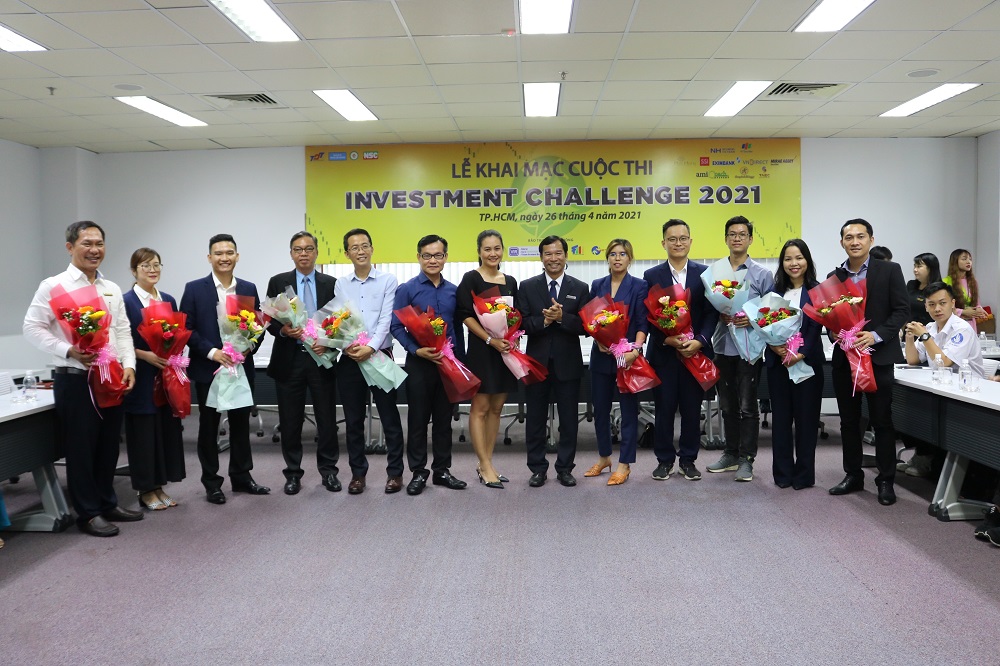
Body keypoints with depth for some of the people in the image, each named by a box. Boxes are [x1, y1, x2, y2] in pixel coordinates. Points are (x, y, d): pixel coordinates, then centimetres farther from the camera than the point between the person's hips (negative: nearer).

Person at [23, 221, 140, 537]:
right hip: (75, 379, -5)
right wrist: (69, 351, -21)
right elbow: (32, 327, -9)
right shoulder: (54, 286, -6)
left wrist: (128, 365, -3)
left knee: (109, 445, 14)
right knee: (81, 448, 3)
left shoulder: (112, 289, 11)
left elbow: (123, 331, 11)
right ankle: (88, 513, 15)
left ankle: (107, 503, 29)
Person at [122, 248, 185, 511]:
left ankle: (159, 486, 19)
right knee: (144, 431, 1)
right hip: (141, 378, -5)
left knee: (167, 428, 8)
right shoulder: (125, 301, -6)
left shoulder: (169, 300, 11)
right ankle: (145, 490, 13)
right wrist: (145, 355, -19)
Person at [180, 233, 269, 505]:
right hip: (208, 368, -3)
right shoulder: (194, 289, -3)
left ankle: (241, 476, 24)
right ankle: (211, 482, 17)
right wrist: (212, 352, -16)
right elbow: (186, 329, -6)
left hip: (241, 366, 3)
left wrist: (248, 348, -11)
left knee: (241, 423, 11)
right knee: (209, 426, 7)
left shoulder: (249, 289, 6)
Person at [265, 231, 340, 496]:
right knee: (290, 421, 7)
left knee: (327, 419, 5)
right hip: (289, 359, 0)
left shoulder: (331, 283, 6)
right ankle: (293, 473, 20)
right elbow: (269, 320, 2)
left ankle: (328, 471, 18)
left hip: (322, 358, 0)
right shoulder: (278, 282, 5)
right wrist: (283, 330, -19)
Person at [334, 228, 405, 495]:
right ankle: (358, 472, 22)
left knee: (389, 417, 4)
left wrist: (371, 347, -20)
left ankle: (395, 471, 16)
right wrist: (346, 345, -16)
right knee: (353, 420, 9)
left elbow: (386, 319, -9)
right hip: (349, 358, 3)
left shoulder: (388, 280, 0)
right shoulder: (341, 284, 9)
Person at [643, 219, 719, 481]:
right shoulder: (652, 276, 3)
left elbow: (712, 312, 0)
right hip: (663, 352, 0)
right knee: (664, 408, 5)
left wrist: (699, 341, -13)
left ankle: (688, 459, 20)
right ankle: (664, 460, 18)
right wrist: (667, 339, -15)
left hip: (696, 351, 1)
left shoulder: (704, 273, 4)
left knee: (692, 408, 7)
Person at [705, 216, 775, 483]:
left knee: (747, 406, -1)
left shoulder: (762, 274, 0)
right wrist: (719, 315, -12)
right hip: (722, 346, 3)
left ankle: (746, 459, 8)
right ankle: (731, 453, 25)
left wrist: (752, 320, -18)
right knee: (727, 405, 13)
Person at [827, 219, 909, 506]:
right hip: (845, 357, 4)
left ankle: (886, 480, 13)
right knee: (849, 421, 11)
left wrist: (876, 335, -17)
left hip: (879, 356, -4)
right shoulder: (835, 276, 9)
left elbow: (902, 309, -5)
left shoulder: (889, 270, -1)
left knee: (882, 421, 2)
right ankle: (853, 475, 23)